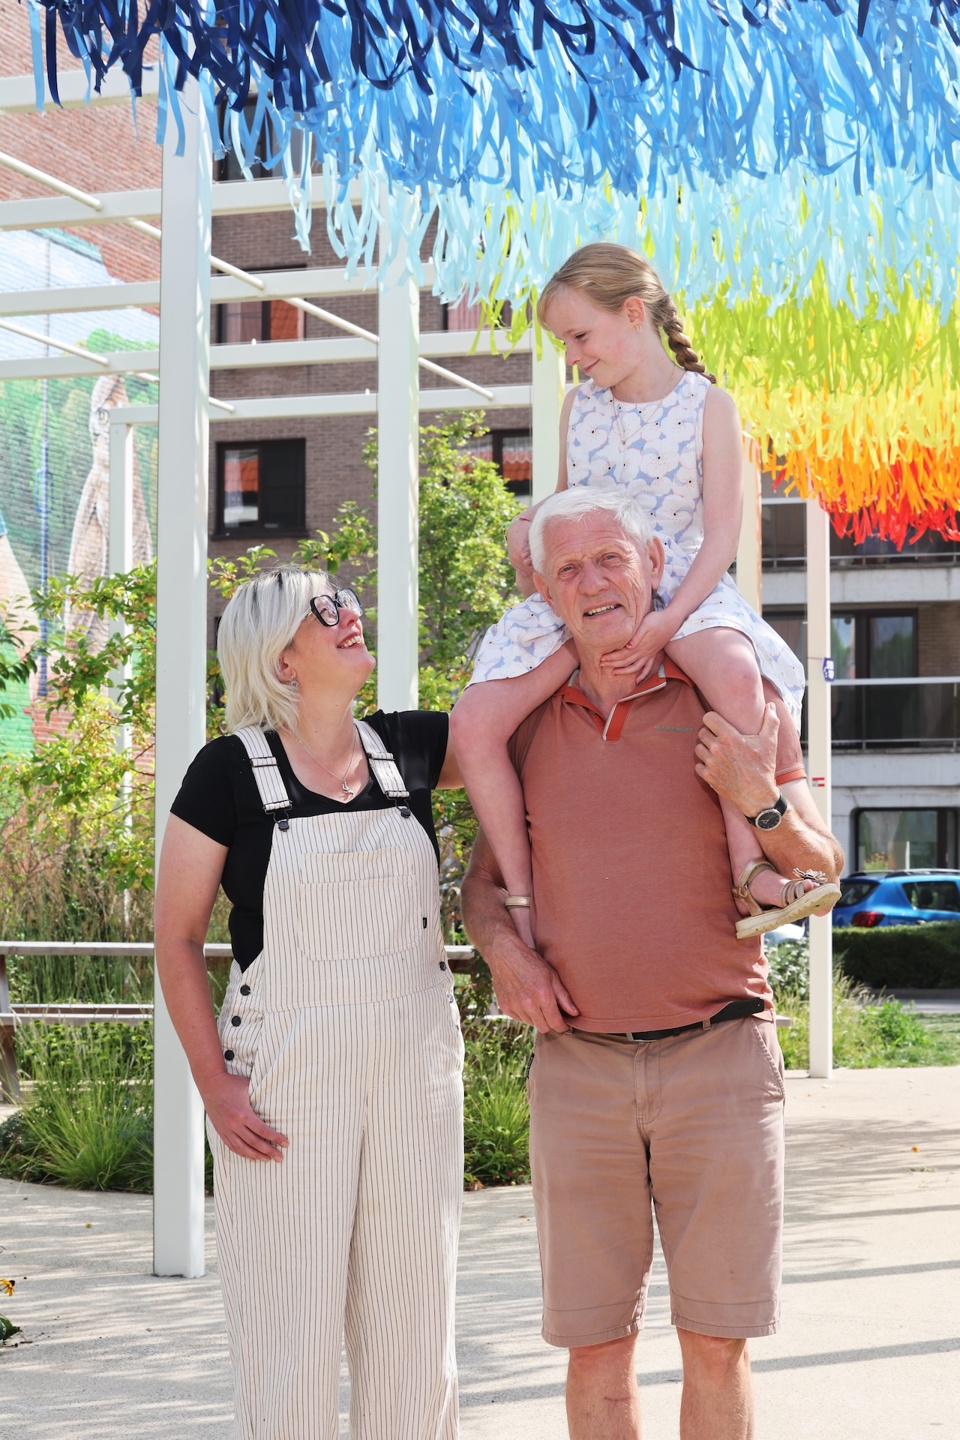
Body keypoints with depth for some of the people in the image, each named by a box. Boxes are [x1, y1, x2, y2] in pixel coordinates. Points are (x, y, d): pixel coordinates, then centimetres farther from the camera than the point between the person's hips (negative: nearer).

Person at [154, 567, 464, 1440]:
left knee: (413, 1312, 9)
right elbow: (178, 940, -3)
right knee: (290, 1321, 0)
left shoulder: (409, 748, 6)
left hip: (416, 1067, 4)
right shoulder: (233, 769, -5)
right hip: (286, 1072, -4)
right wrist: (215, 1085, -10)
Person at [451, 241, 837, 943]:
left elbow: (721, 532, -7)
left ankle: (747, 866, -26)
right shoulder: (579, 407, 11)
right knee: (475, 721, -18)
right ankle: (522, 895, -6)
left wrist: (669, 620, -21)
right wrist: (529, 533, -2)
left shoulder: (707, 405, -2)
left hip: (682, 587, -4)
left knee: (737, 675, -39)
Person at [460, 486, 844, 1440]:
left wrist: (762, 805, -17)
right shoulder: (530, 726, 7)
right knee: (594, 1344, 5)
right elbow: (480, 877, 19)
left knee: (716, 1343, 2)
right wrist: (501, 946, -2)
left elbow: (823, 877, 3)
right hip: (577, 1068, 2)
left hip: (719, 1059, -2)